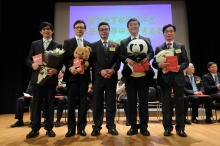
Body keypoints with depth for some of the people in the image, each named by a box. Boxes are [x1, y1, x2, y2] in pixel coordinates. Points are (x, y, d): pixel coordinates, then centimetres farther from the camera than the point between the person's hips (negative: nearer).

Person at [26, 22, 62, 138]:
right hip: (37, 77, 2)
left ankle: (49, 128, 16)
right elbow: (28, 59, 9)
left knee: (50, 104, 5)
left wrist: (55, 70, -18)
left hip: (51, 78, -1)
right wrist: (32, 64, -13)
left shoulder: (58, 45, 8)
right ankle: (35, 129, 15)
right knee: (36, 104, 5)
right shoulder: (34, 44, 13)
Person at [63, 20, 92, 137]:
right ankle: (71, 128, 14)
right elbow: (64, 58, -1)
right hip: (72, 75, -2)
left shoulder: (89, 44, 15)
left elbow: (91, 60, 8)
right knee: (71, 102, 3)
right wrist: (70, 67, -18)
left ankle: (81, 127, 15)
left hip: (84, 76, 2)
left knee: (83, 102, 5)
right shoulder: (67, 42, 9)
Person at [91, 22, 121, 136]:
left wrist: (112, 70, -15)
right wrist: (101, 71, -16)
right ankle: (97, 127, 13)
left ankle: (111, 126, 17)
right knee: (97, 103, 3)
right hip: (98, 77, -1)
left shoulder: (116, 45, 14)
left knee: (111, 103, 6)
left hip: (112, 77, 1)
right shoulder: (93, 45, 11)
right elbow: (92, 61, -1)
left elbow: (118, 61, 4)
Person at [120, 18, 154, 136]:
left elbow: (151, 53, 4)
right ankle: (133, 126, 16)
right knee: (131, 101, 5)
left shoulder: (146, 40, 14)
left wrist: (147, 57, -17)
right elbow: (120, 56, 3)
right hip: (130, 75, 1)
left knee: (144, 101, 4)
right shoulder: (123, 42, 13)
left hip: (143, 75, 0)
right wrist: (127, 59, -18)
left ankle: (143, 127, 15)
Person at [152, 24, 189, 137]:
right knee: (166, 103, 4)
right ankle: (167, 127, 15)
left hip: (178, 77, 1)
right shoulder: (159, 48, 9)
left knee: (179, 102, 5)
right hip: (165, 78, 0)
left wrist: (180, 67, -16)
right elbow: (154, 63, 3)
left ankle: (180, 128, 16)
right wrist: (159, 65, -20)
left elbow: (186, 62, 5)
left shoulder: (181, 46, 11)